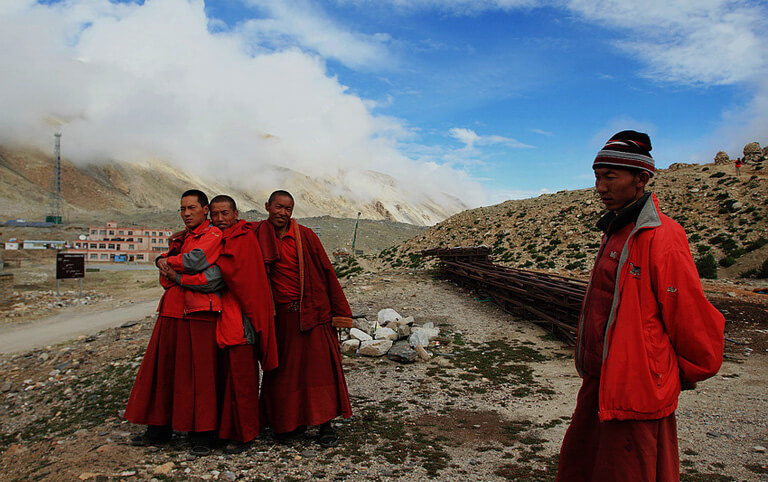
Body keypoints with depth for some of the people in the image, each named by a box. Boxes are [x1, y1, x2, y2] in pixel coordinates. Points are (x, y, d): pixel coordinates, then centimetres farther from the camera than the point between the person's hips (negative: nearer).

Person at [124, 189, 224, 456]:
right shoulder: (178, 239, 21)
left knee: (198, 371, -3)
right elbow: (166, 278, 14)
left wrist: (166, 262, -2)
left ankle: (200, 433, 8)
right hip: (171, 311, 7)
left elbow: (196, 260, -18)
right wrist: (188, 277, -7)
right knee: (161, 367, 10)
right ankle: (159, 428, 24)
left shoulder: (213, 234, -1)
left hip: (199, 313, -7)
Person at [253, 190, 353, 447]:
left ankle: (326, 423, 8)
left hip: (312, 311, -2)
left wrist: (340, 310, -5)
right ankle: (292, 420, 23)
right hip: (280, 316, 3)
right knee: (284, 368, 8)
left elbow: (327, 271, -2)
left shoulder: (305, 236, -3)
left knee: (319, 365, -1)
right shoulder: (259, 237, 5)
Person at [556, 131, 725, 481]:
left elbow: (692, 318, -14)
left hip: (636, 391, -9)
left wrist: (689, 374, 0)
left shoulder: (661, 238, -19)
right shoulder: (615, 232, 11)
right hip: (598, 382, 9)